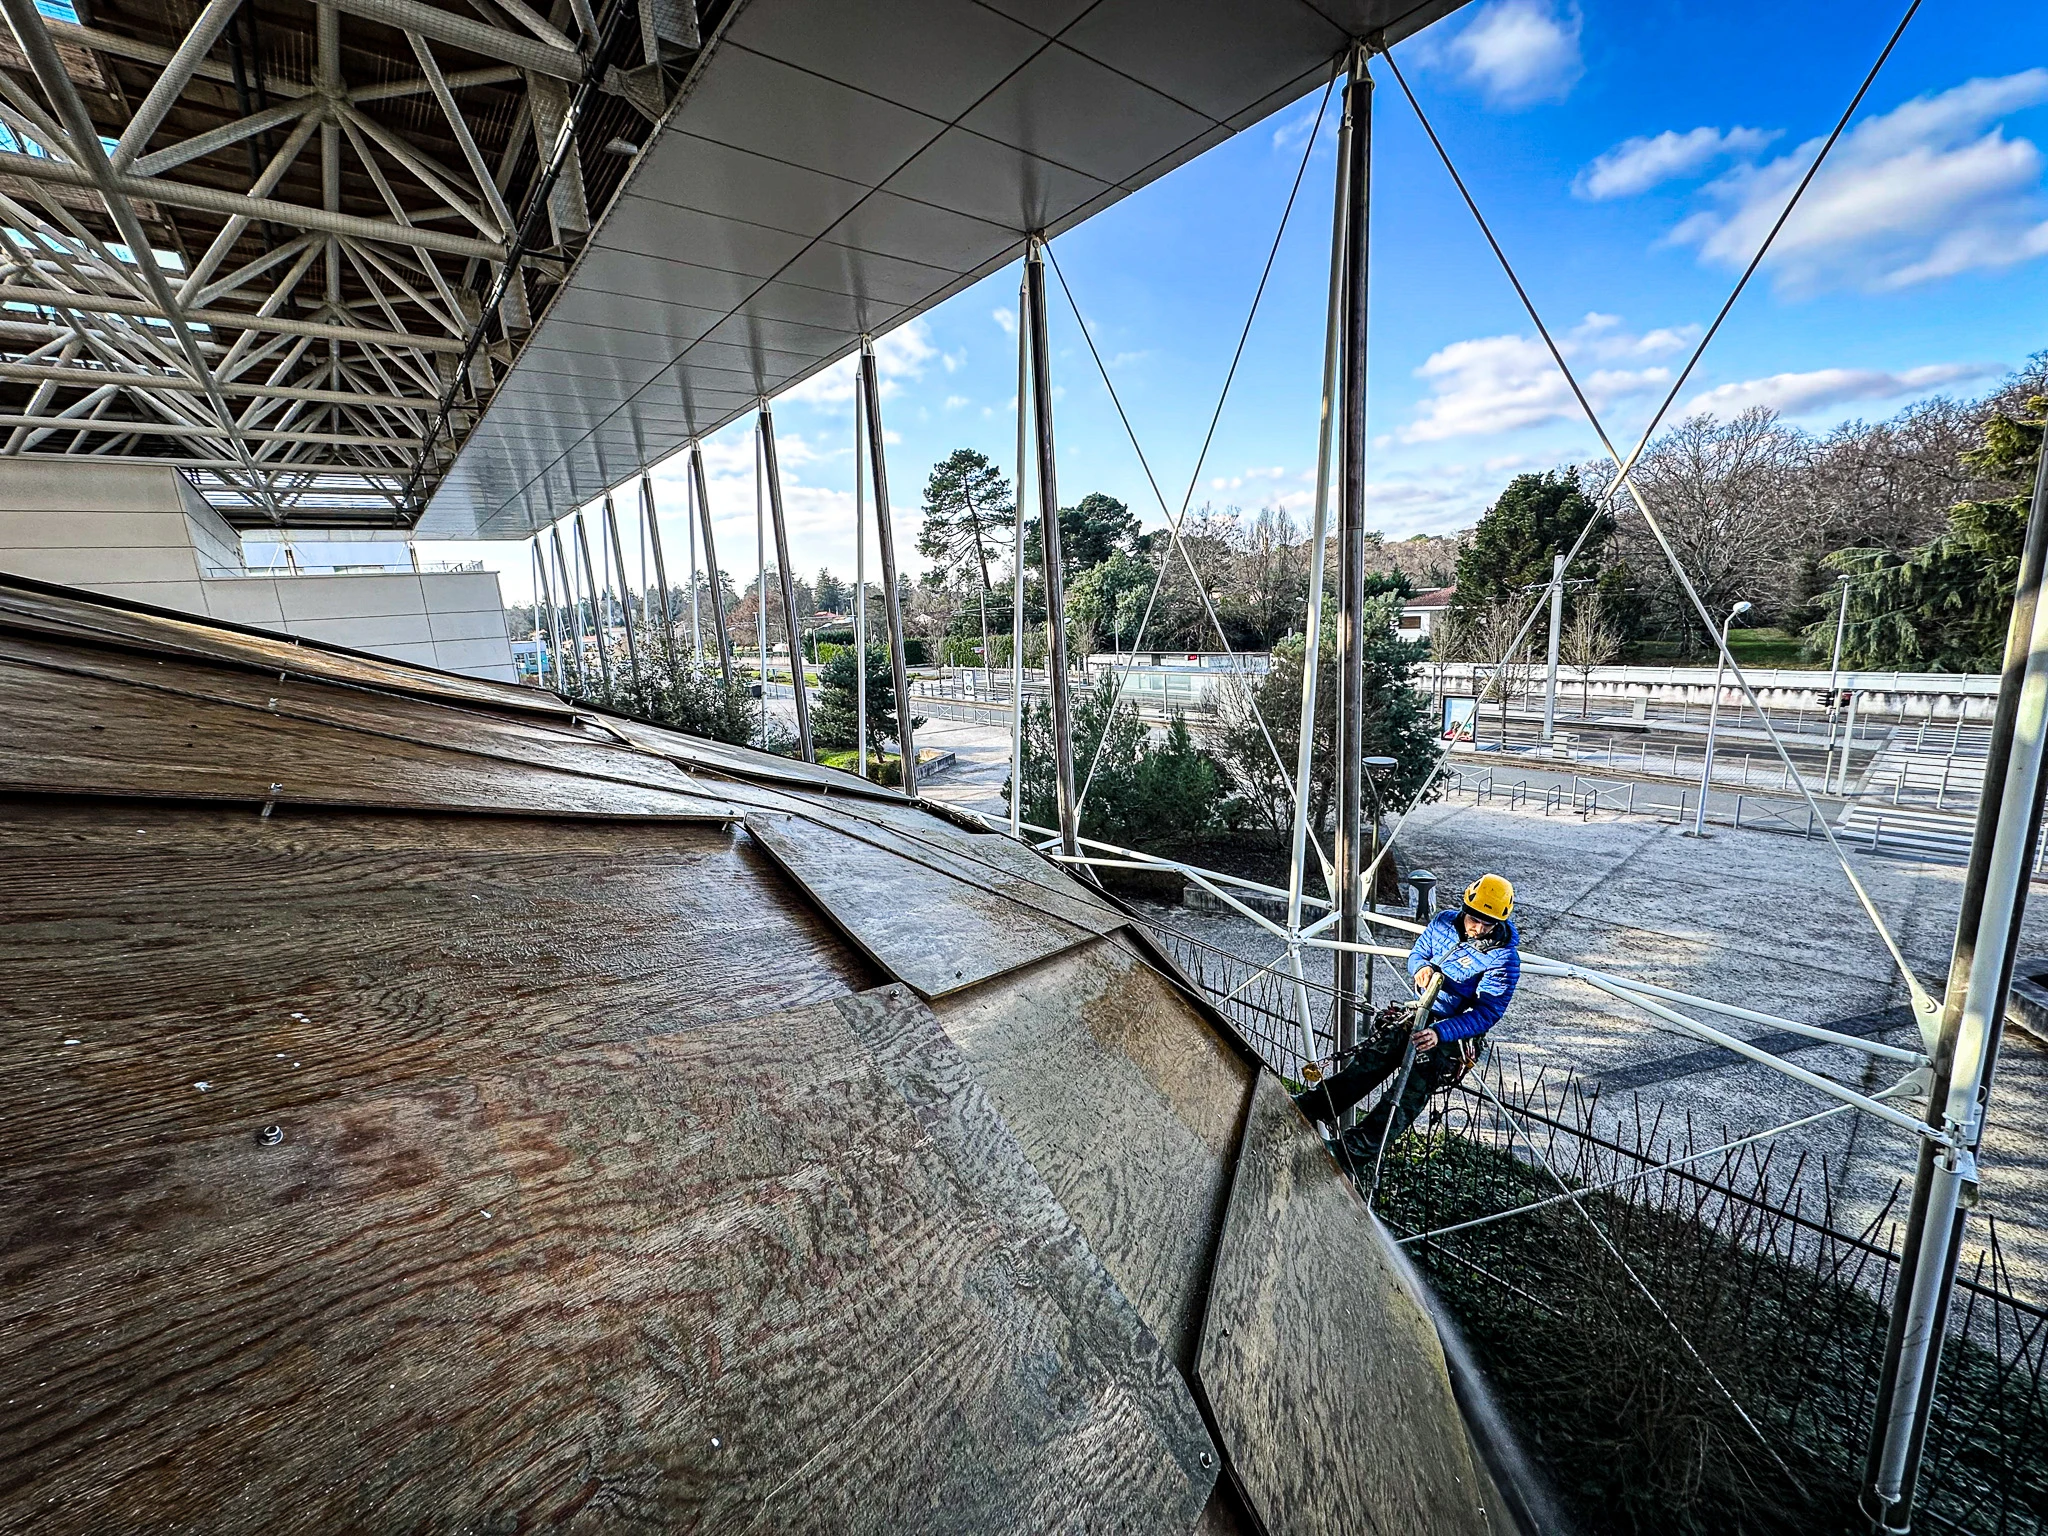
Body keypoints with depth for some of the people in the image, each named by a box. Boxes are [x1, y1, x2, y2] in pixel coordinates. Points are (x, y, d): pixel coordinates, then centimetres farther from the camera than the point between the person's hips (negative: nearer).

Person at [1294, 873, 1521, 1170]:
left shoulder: (1504, 958, -18)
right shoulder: (1445, 922, -2)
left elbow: (1487, 1013, -21)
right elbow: (1417, 953, 12)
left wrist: (1440, 1032, -34)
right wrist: (1421, 968, -14)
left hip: (1456, 1033, -5)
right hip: (1421, 1012, 5)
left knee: (1411, 1091, -21)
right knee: (1369, 1061, -12)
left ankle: (1355, 1154, -27)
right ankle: (1311, 1105, -15)